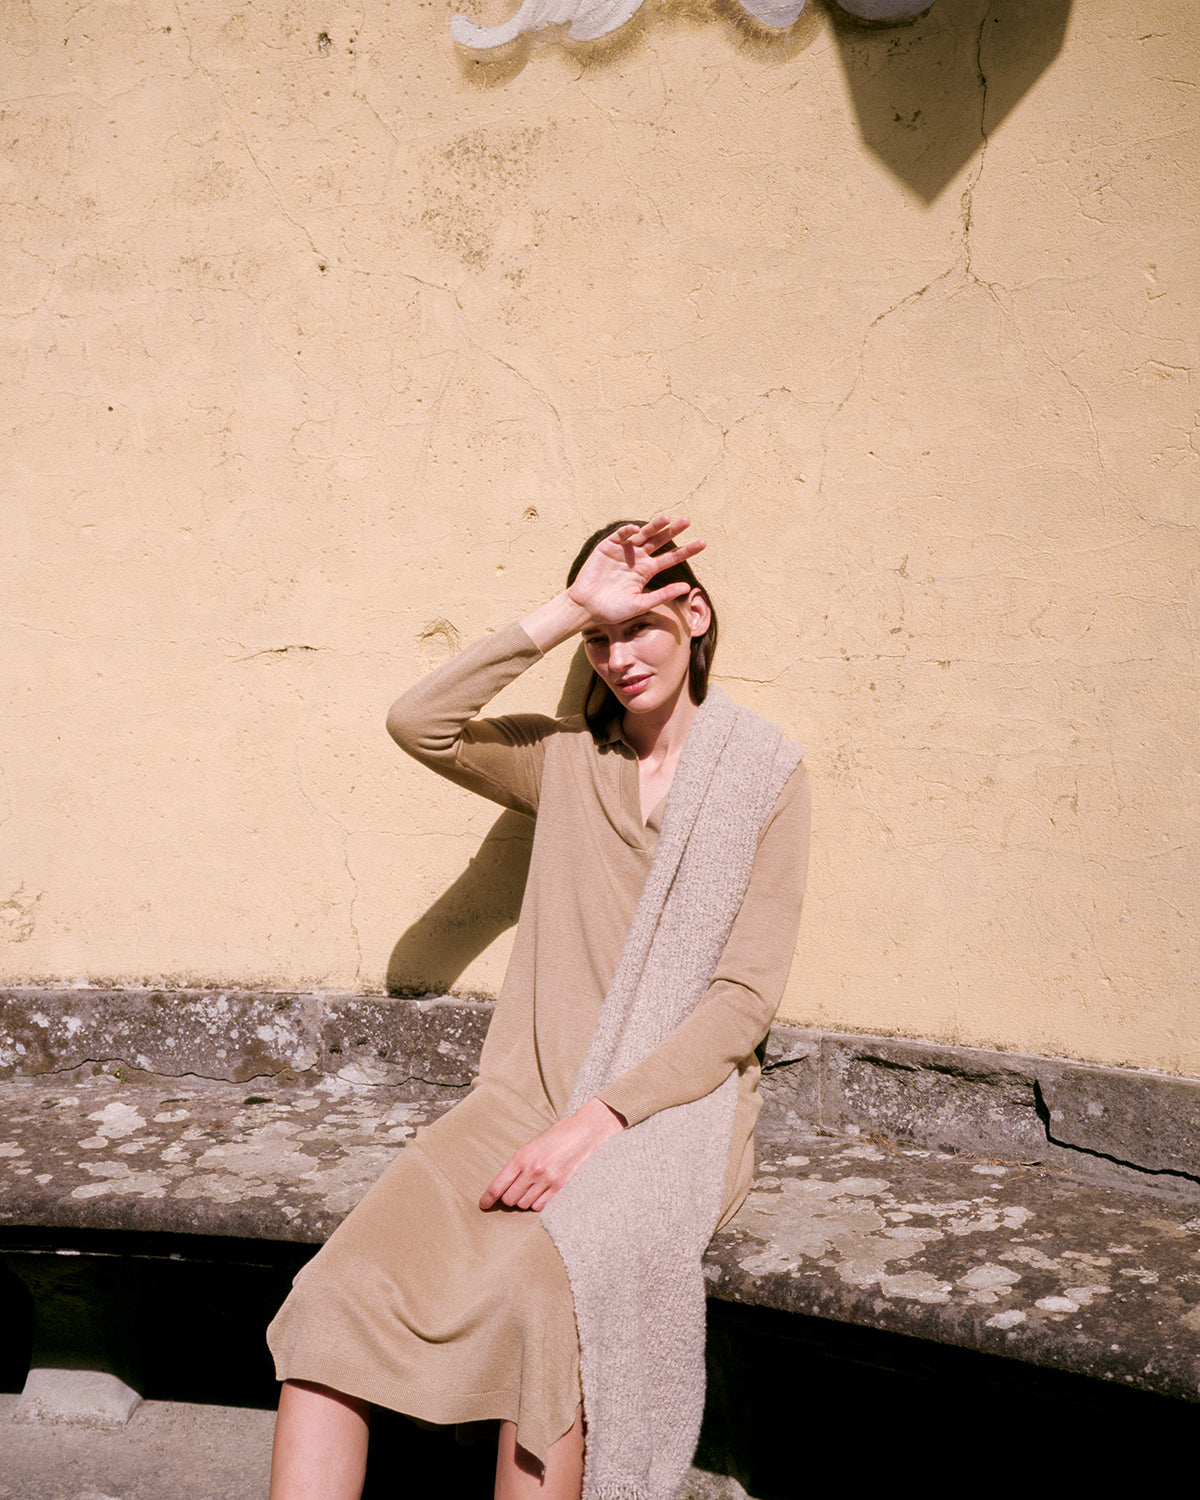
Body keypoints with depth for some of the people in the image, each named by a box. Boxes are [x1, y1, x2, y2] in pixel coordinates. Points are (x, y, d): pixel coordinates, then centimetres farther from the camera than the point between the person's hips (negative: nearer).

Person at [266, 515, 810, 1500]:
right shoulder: (566, 758, 14)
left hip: (672, 1104, -3)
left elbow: (745, 998, -6)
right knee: (341, 1291, -24)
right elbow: (417, 723, -3)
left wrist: (597, 1122, -18)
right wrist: (566, 613, -6)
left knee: (537, 1287, -36)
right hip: (533, 1090, 3)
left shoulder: (764, 774, 1)